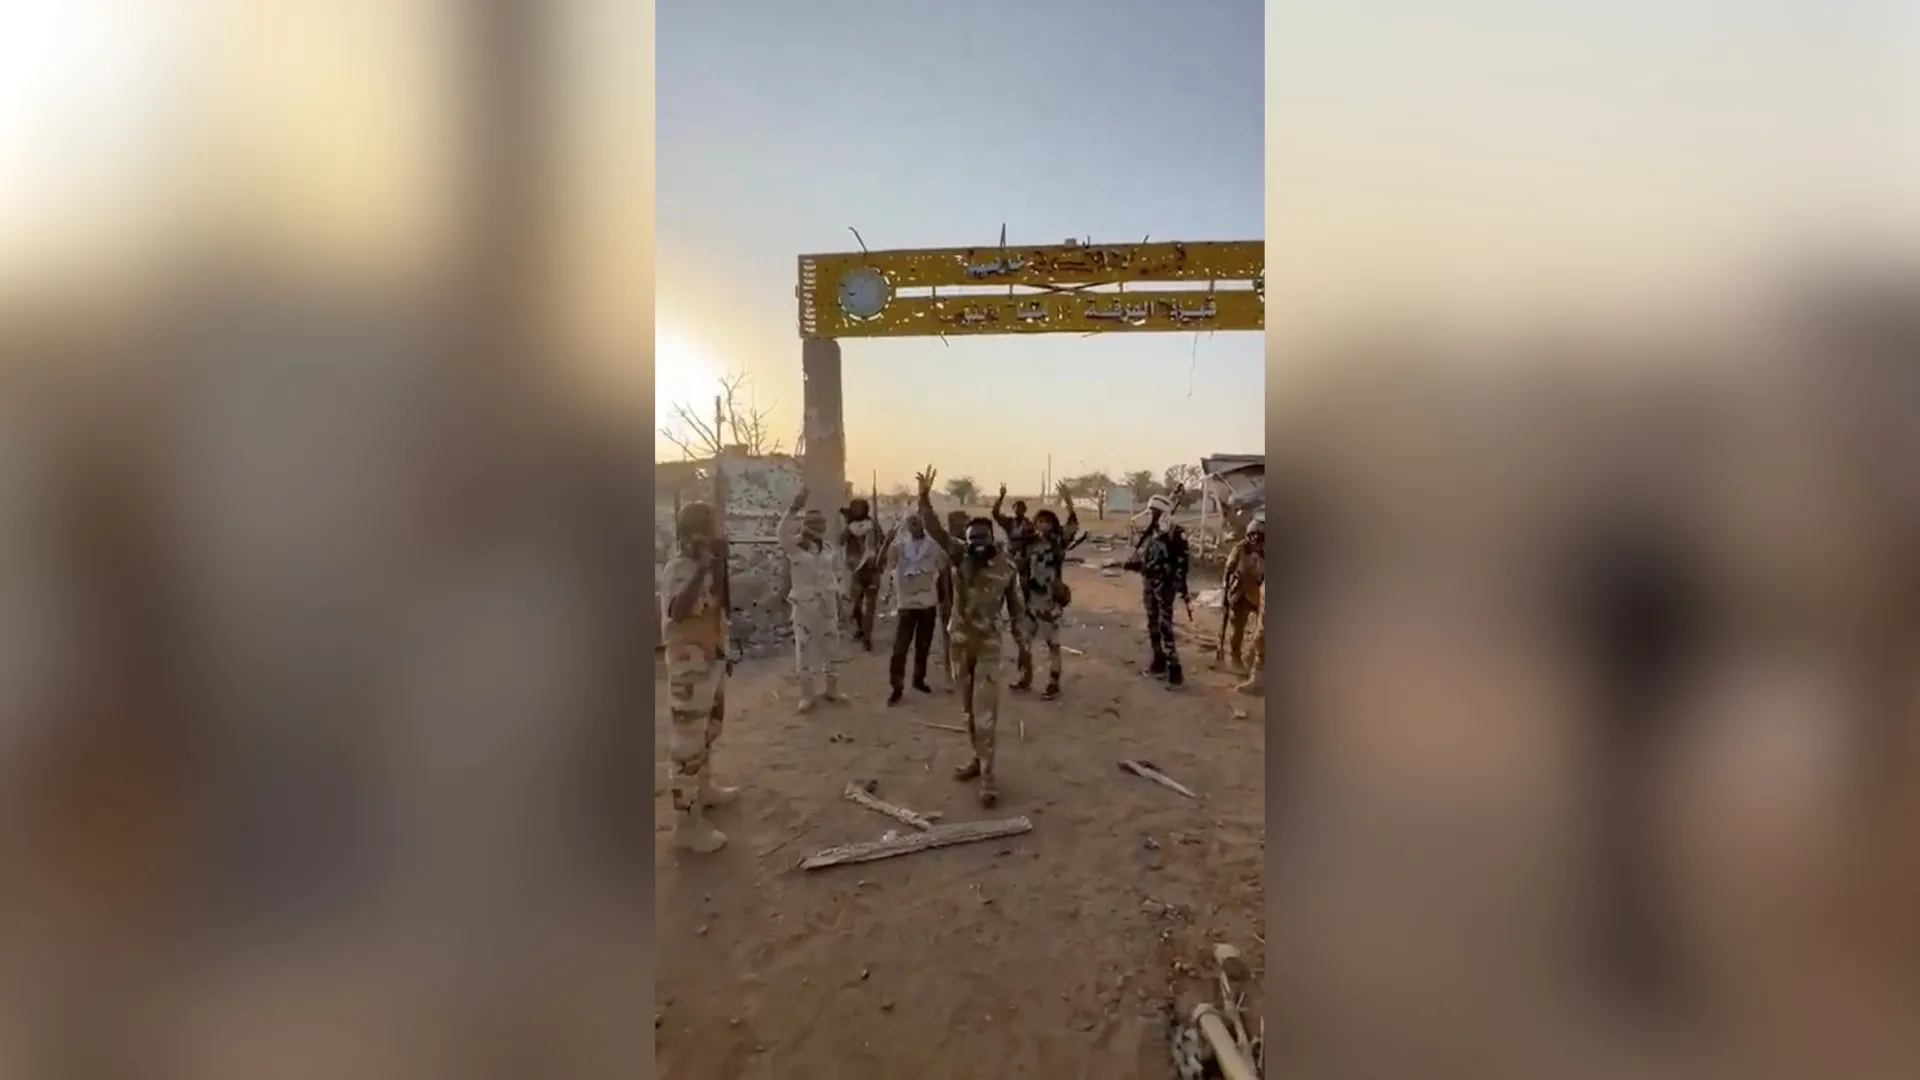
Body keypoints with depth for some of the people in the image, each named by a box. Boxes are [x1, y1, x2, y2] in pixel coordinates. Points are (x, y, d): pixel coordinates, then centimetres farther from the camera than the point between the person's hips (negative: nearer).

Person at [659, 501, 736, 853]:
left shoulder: (705, 567, 8)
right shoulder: (677, 569, -19)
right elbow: (676, 611, -38)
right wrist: (703, 569, -37)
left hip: (712, 660, 10)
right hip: (689, 666, -10)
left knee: (708, 730, 24)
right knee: (688, 740, -4)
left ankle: (702, 788, 43)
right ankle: (687, 823, 3)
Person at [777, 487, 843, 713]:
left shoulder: (829, 550, 4)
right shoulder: (795, 547, -9)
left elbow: (836, 579, 9)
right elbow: (782, 532, -32)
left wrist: (839, 604, 9)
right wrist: (795, 507, -41)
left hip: (827, 605, 4)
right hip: (804, 605, -4)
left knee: (828, 647, 14)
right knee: (805, 649, 2)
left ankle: (829, 687, 30)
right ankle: (808, 694, 14)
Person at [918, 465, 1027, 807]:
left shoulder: (1006, 568, -7)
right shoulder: (959, 555, -6)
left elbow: (1015, 606, 3)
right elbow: (936, 530, -20)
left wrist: (1022, 639, 0)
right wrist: (925, 499, -35)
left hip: (988, 645, -3)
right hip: (959, 641, 3)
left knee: (985, 712, -5)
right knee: (968, 709, 15)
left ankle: (987, 774, 1)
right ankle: (978, 758, 31)